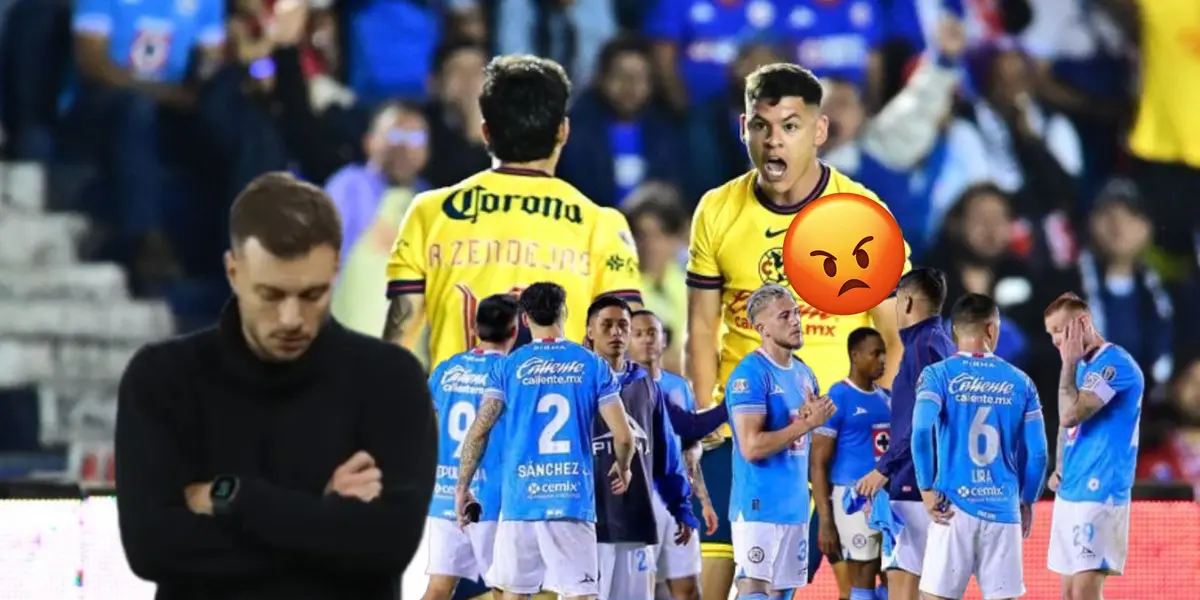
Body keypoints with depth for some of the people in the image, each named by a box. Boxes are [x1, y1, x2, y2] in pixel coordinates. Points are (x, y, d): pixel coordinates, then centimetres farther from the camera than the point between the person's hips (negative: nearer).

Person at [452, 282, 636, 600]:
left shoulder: (508, 366, 4)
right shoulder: (593, 365, 4)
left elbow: (478, 432, -3)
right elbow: (623, 436, 0)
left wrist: (462, 487, 8)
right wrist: (622, 470, 21)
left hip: (520, 499, 1)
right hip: (573, 499, -1)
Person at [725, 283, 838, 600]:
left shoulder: (804, 374, 14)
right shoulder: (750, 374, -12)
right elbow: (751, 447, -20)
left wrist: (816, 417, 4)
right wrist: (807, 423, -17)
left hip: (795, 504, 8)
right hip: (760, 505, -8)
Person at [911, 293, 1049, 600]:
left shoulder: (938, 375, 0)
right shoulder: (1019, 382, 7)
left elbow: (921, 431, -16)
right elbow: (1036, 453, 5)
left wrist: (927, 489, -8)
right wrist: (1028, 502, 18)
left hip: (956, 506, -2)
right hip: (1003, 508, 2)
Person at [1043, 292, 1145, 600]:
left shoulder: (1114, 363, -13)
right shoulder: (1083, 365, 16)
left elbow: (1070, 414, -22)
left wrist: (1069, 362, -12)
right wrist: (1060, 469, 11)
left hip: (1100, 492, -10)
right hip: (1070, 491, 10)